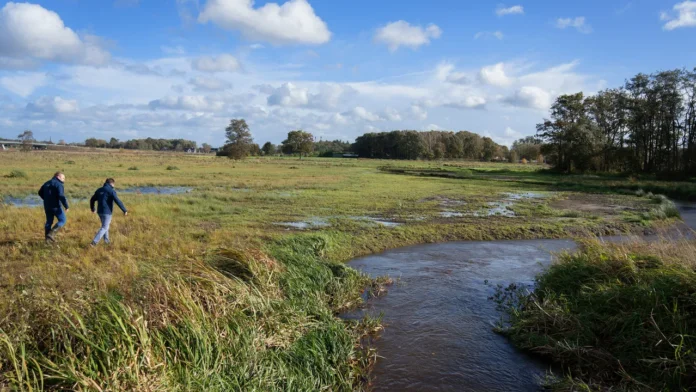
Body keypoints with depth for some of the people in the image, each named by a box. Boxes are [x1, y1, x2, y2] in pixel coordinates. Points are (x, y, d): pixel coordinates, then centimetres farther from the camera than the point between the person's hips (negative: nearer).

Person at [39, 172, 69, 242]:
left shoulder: (47, 183, 15)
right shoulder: (58, 184, -12)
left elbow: (40, 193, 23)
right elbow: (61, 196, -23)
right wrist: (66, 206, -20)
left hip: (47, 206, 8)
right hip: (55, 206, -8)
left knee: (49, 221, 15)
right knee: (62, 220, 1)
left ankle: (47, 238, 18)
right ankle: (51, 234, -11)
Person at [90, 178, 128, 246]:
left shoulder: (99, 190, 13)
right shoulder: (111, 191, -10)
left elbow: (92, 200, 21)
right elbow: (118, 201, -17)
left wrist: (92, 209, 37)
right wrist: (125, 210, -12)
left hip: (100, 211, 8)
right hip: (107, 212, -8)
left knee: (105, 225, 24)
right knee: (104, 227, -3)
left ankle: (106, 240, 30)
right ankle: (94, 242, -12)